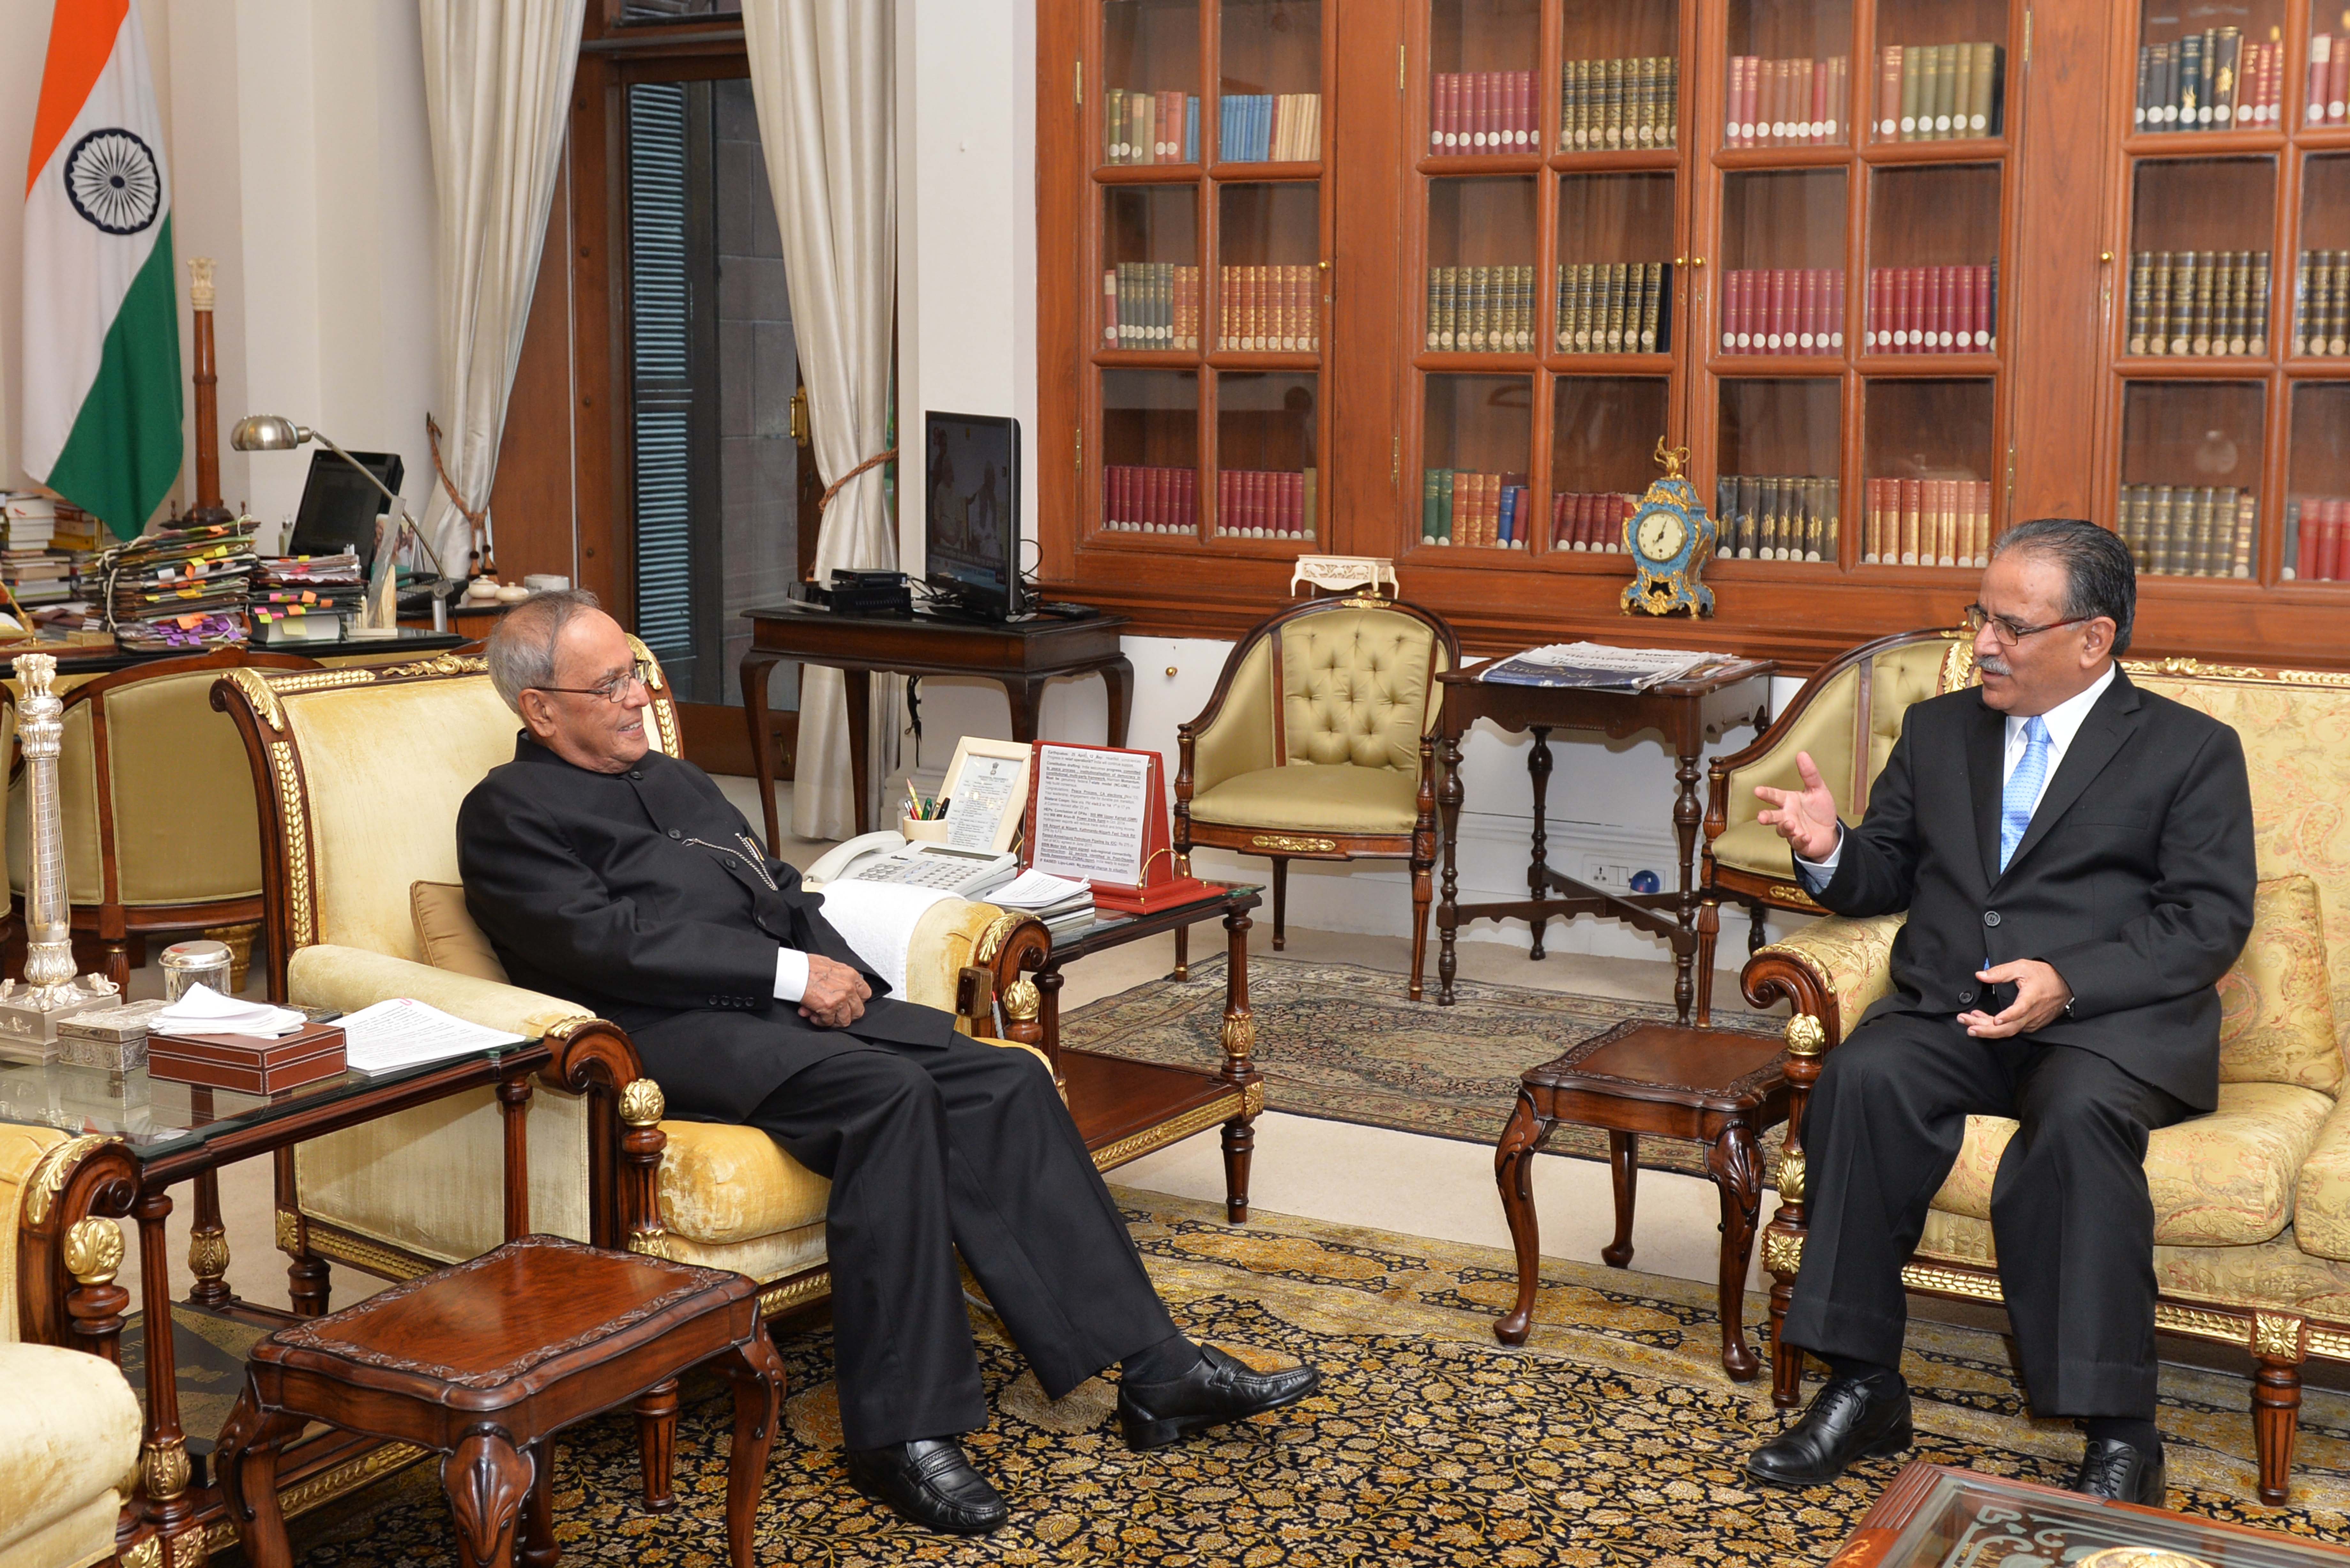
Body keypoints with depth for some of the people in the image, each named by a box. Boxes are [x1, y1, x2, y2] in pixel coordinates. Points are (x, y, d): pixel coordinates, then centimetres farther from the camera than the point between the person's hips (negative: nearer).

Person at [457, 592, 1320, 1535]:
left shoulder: (674, 781, 27)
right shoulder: (508, 812, 2)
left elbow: (784, 893, 25)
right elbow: (608, 941, -13)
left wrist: (833, 972, 2)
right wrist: (790, 972, -15)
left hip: (786, 1001, 8)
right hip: (676, 1034, -8)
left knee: (1005, 1081, -13)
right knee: (891, 1090, -33)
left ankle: (1155, 1372, -13)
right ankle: (899, 1431, -28)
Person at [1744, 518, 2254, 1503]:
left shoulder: (2191, 750, 6)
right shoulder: (1938, 730, 20)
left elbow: (2210, 921, -3)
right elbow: (1889, 875, 23)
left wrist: (2068, 980, -19)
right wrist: (1831, 851, -3)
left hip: (2113, 1019, -3)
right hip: (1950, 1010, 4)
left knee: (2080, 1113, -37)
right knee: (1862, 1078, -29)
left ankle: (2117, 1436, -29)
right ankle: (1864, 1391, -22)